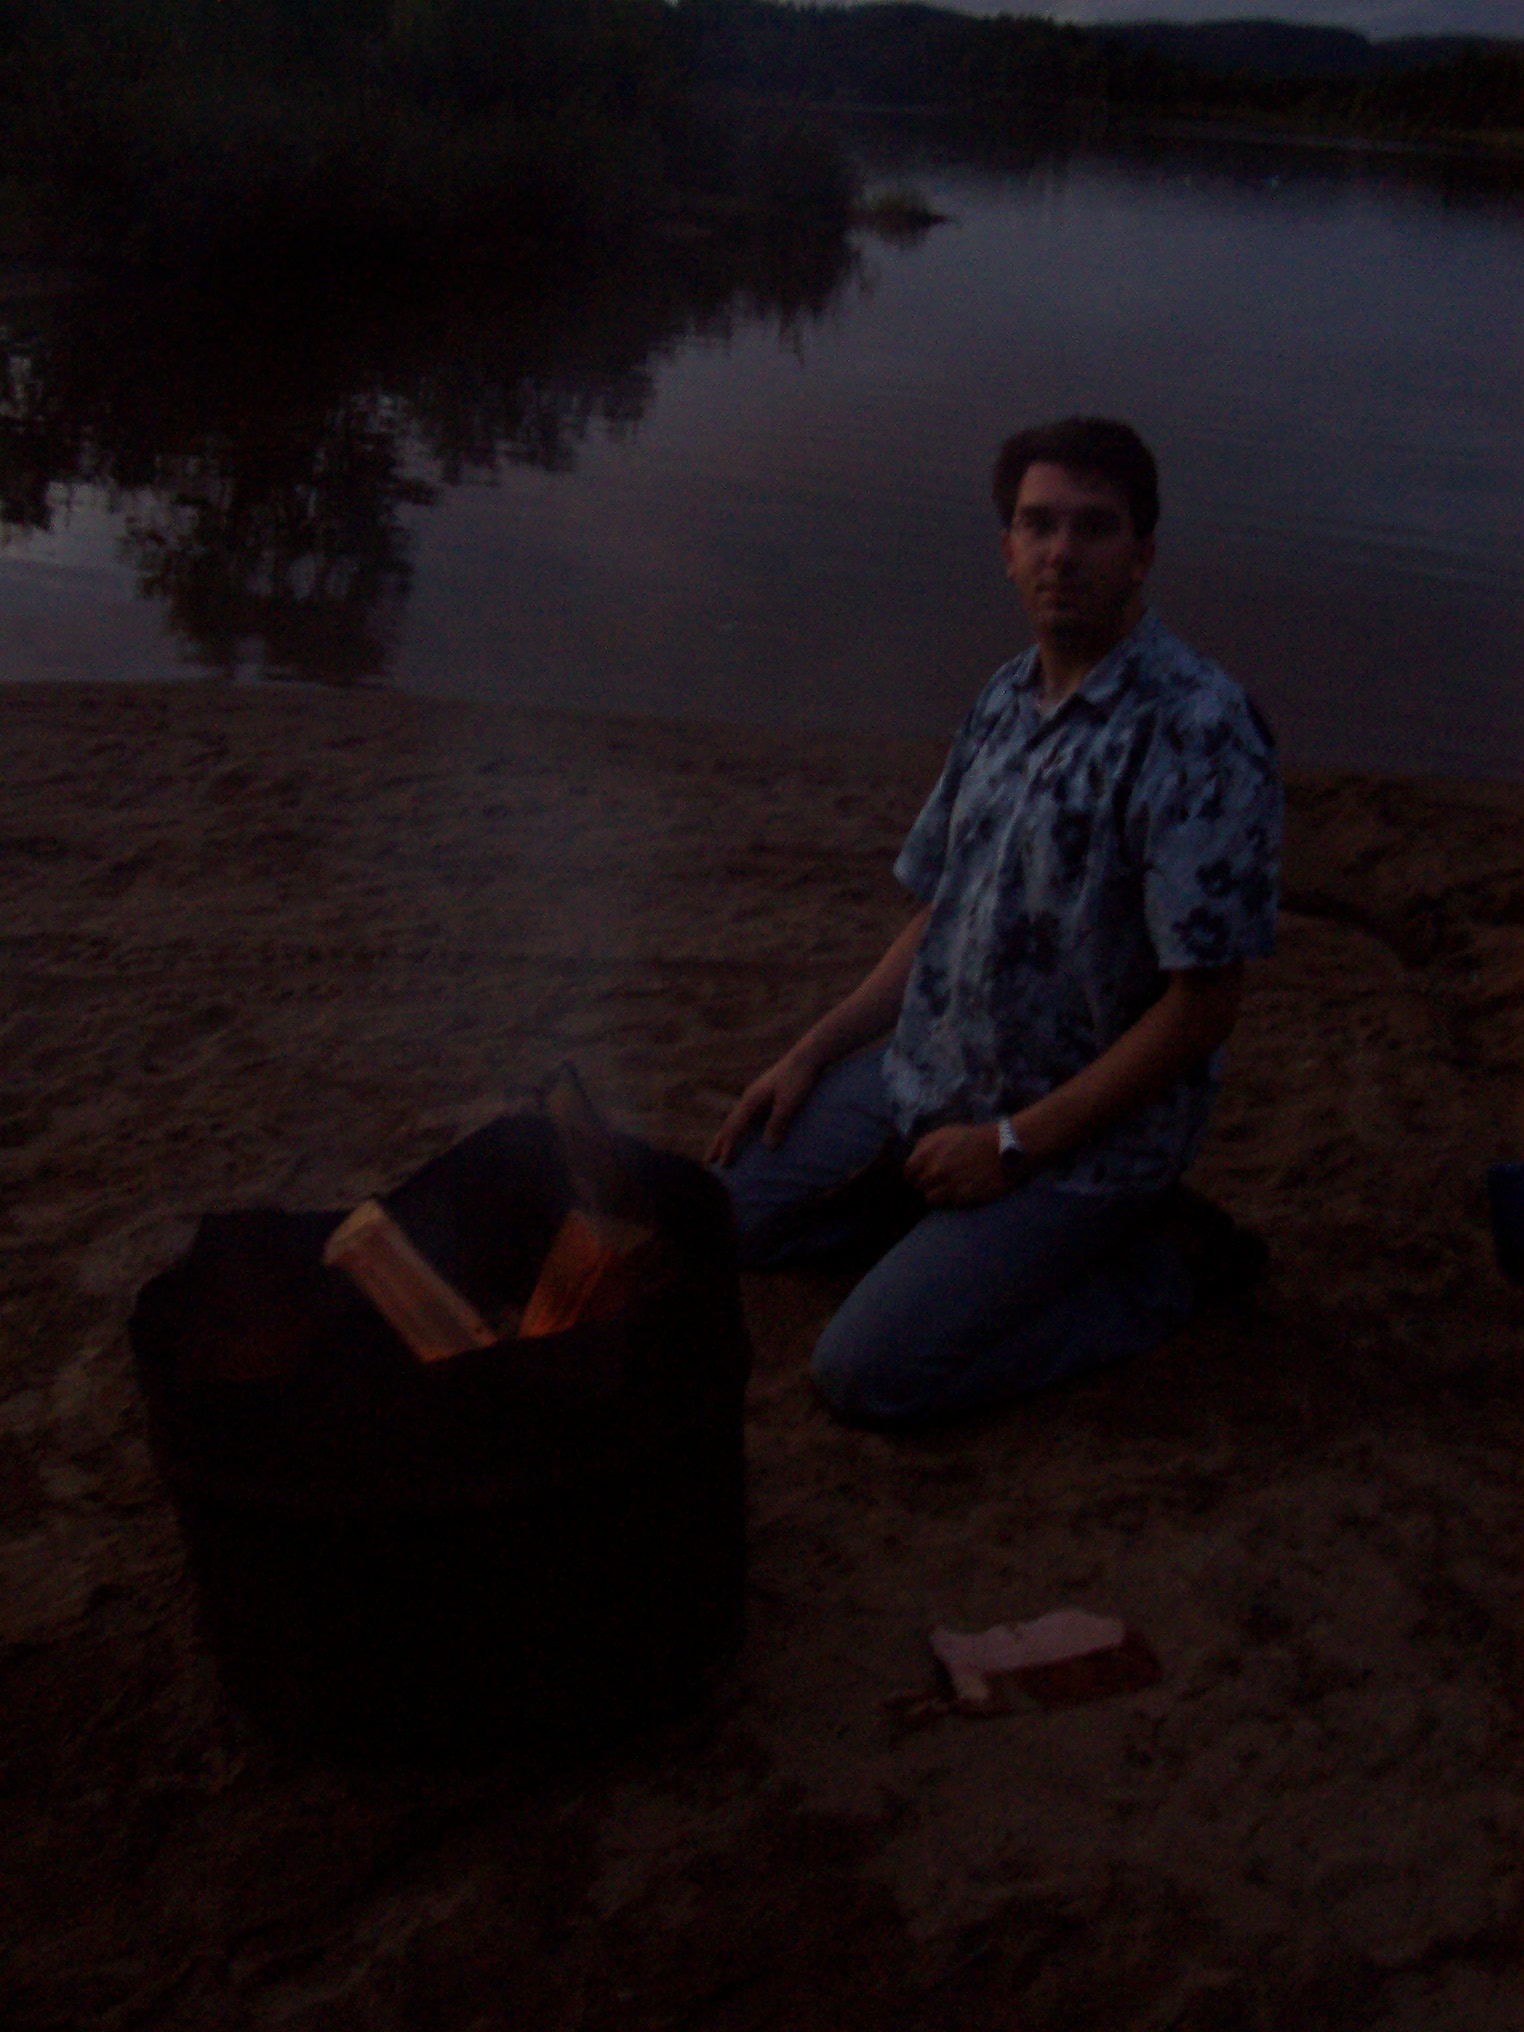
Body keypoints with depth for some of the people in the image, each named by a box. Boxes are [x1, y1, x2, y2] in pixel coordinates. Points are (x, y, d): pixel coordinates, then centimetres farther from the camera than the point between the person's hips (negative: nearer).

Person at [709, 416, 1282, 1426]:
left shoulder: (1201, 730, -21)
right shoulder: (1004, 701, 5)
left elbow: (1205, 1002, -22)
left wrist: (1014, 1144, -19)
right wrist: (812, 1054, 8)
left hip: (1086, 1128, -7)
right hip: (926, 1077, 8)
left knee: (868, 1374, -15)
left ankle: (1150, 1264, 2)